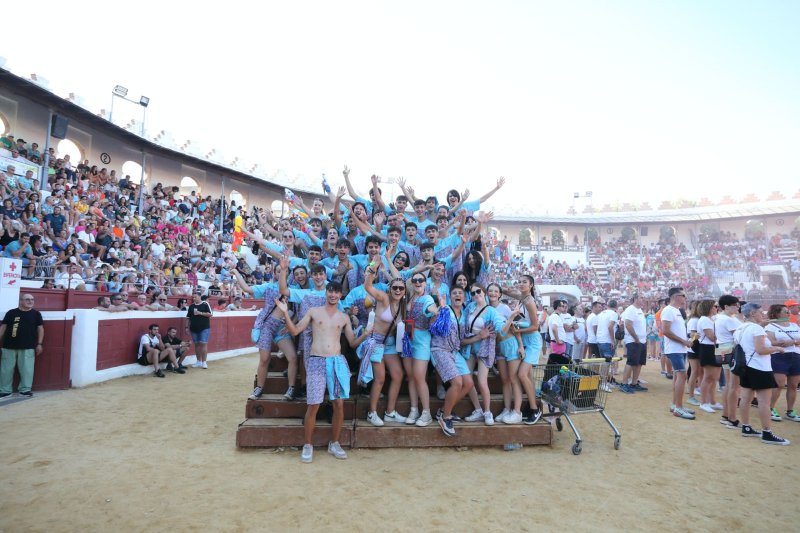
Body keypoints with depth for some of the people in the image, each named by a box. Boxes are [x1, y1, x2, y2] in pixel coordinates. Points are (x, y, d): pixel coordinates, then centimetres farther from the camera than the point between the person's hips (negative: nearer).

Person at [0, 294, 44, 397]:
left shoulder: (36, 314, 5)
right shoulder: (11, 313, 4)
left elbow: (40, 328, 6)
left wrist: (39, 344, 1)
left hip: (28, 347, 0)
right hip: (9, 347, 1)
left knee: (26, 369, 1)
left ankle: (25, 389, 12)